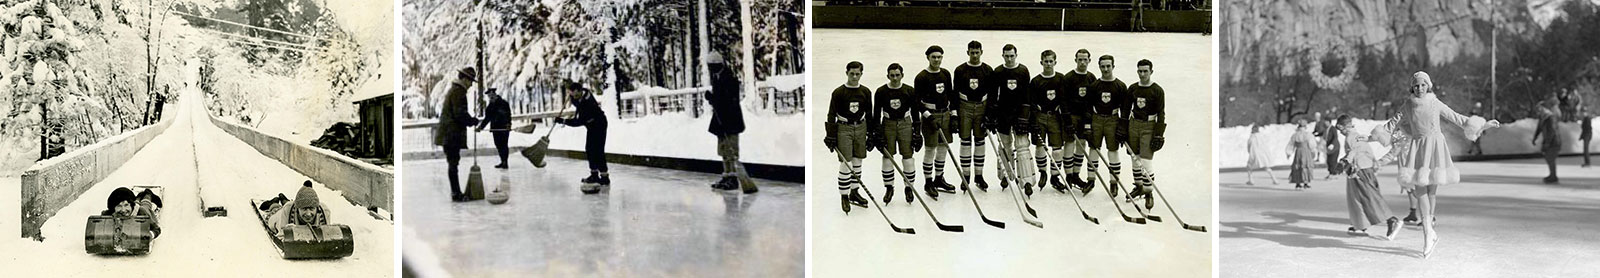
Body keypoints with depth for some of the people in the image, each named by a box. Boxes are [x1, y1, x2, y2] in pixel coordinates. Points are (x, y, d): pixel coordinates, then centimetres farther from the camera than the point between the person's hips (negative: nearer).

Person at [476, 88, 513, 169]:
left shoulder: (504, 103, -4)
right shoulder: (490, 106, 15)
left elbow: (508, 115, -10)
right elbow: (487, 118, 20)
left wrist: (508, 124, -24)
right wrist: (481, 126, 11)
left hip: (504, 128, -6)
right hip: (495, 128, 6)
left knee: (503, 144, -9)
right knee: (498, 145, 5)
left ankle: (505, 162, -8)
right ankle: (503, 161, 12)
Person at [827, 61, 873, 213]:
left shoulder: (866, 92, 3)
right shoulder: (838, 92, -8)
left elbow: (869, 114, 11)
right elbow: (831, 115, -6)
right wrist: (831, 136, -10)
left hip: (861, 128, 4)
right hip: (843, 129, -4)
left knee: (857, 162, 12)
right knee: (846, 163, -7)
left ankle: (854, 192, 26)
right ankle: (844, 196, 2)